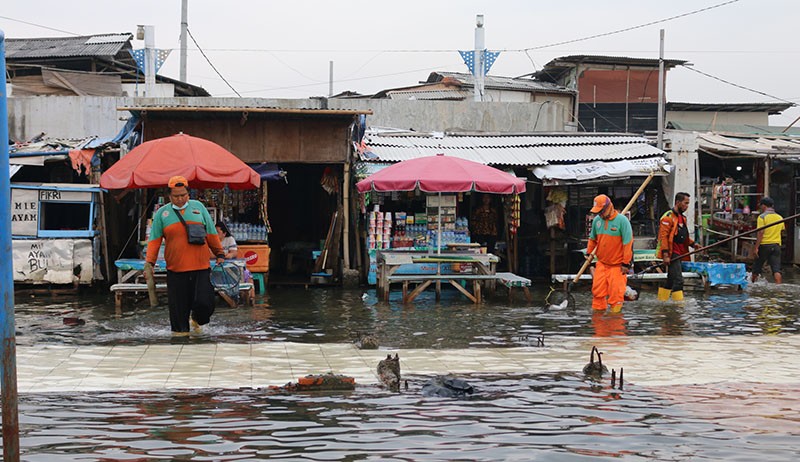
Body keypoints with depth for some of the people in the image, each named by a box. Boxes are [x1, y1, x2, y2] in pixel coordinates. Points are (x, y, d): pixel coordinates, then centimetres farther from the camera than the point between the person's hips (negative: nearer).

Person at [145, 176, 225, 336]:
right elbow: (154, 240, 7)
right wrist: (149, 262, -1)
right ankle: (180, 331, 18)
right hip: (175, 269, 0)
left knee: (204, 302, -6)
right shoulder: (162, 213, 8)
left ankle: (197, 320, 25)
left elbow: (211, 233, 15)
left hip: (201, 268, 0)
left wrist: (219, 254, 15)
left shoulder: (198, 207, 10)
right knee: (178, 305, 1)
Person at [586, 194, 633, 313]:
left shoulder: (622, 220, -14)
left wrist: (626, 263, -13)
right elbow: (592, 238, 20)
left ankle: (615, 312, 8)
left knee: (616, 292, -3)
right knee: (597, 290, 5)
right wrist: (589, 252, 19)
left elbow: (628, 242, -13)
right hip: (601, 263, 5)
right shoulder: (597, 220, 3)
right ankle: (598, 310, 17)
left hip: (617, 264, -5)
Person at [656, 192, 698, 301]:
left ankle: (661, 303, 21)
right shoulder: (668, 217, -12)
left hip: (678, 254, 10)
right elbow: (663, 236, -17)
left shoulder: (682, 218, 19)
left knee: (671, 280, 13)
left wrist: (693, 244, 10)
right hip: (671, 254, -10)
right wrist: (665, 254, -23)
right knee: (678, 280, -14)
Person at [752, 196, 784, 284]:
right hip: (776, 245, 4)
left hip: (764, 245, -4)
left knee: (756, 267, 12)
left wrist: (756, 247, -14)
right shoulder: (780, 217, 10)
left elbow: (761, 232, -14)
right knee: (776, 270, -4)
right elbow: (783, 230, 17)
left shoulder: (762, 217, -8)